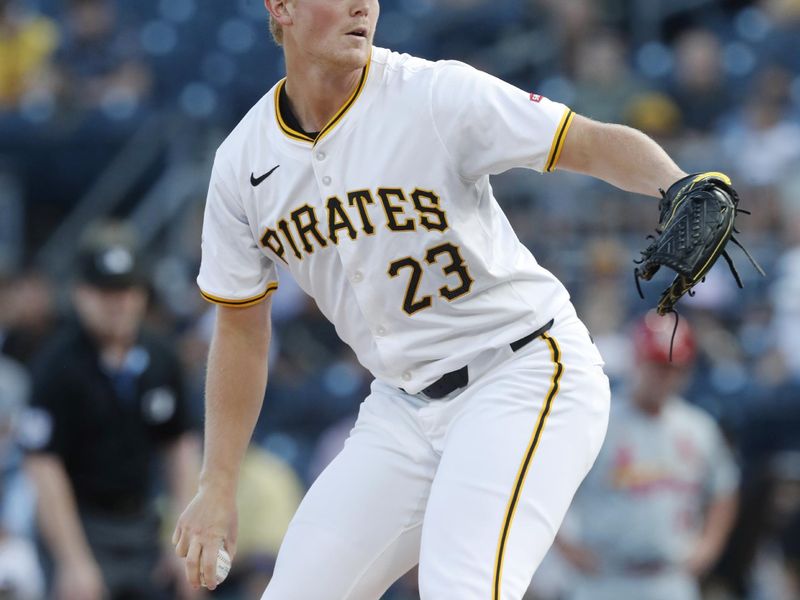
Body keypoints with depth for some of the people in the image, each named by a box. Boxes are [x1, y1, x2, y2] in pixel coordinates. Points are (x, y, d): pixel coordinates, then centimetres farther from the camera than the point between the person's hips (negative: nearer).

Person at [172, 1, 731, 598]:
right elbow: (241, 326, 12)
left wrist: (682, 192, -43)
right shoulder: (242, 163, 1)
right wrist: (218, 487, 12)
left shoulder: (437, 95, -14)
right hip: (402, 408, 6)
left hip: (526, 375, -6)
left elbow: (596, 143, -22)